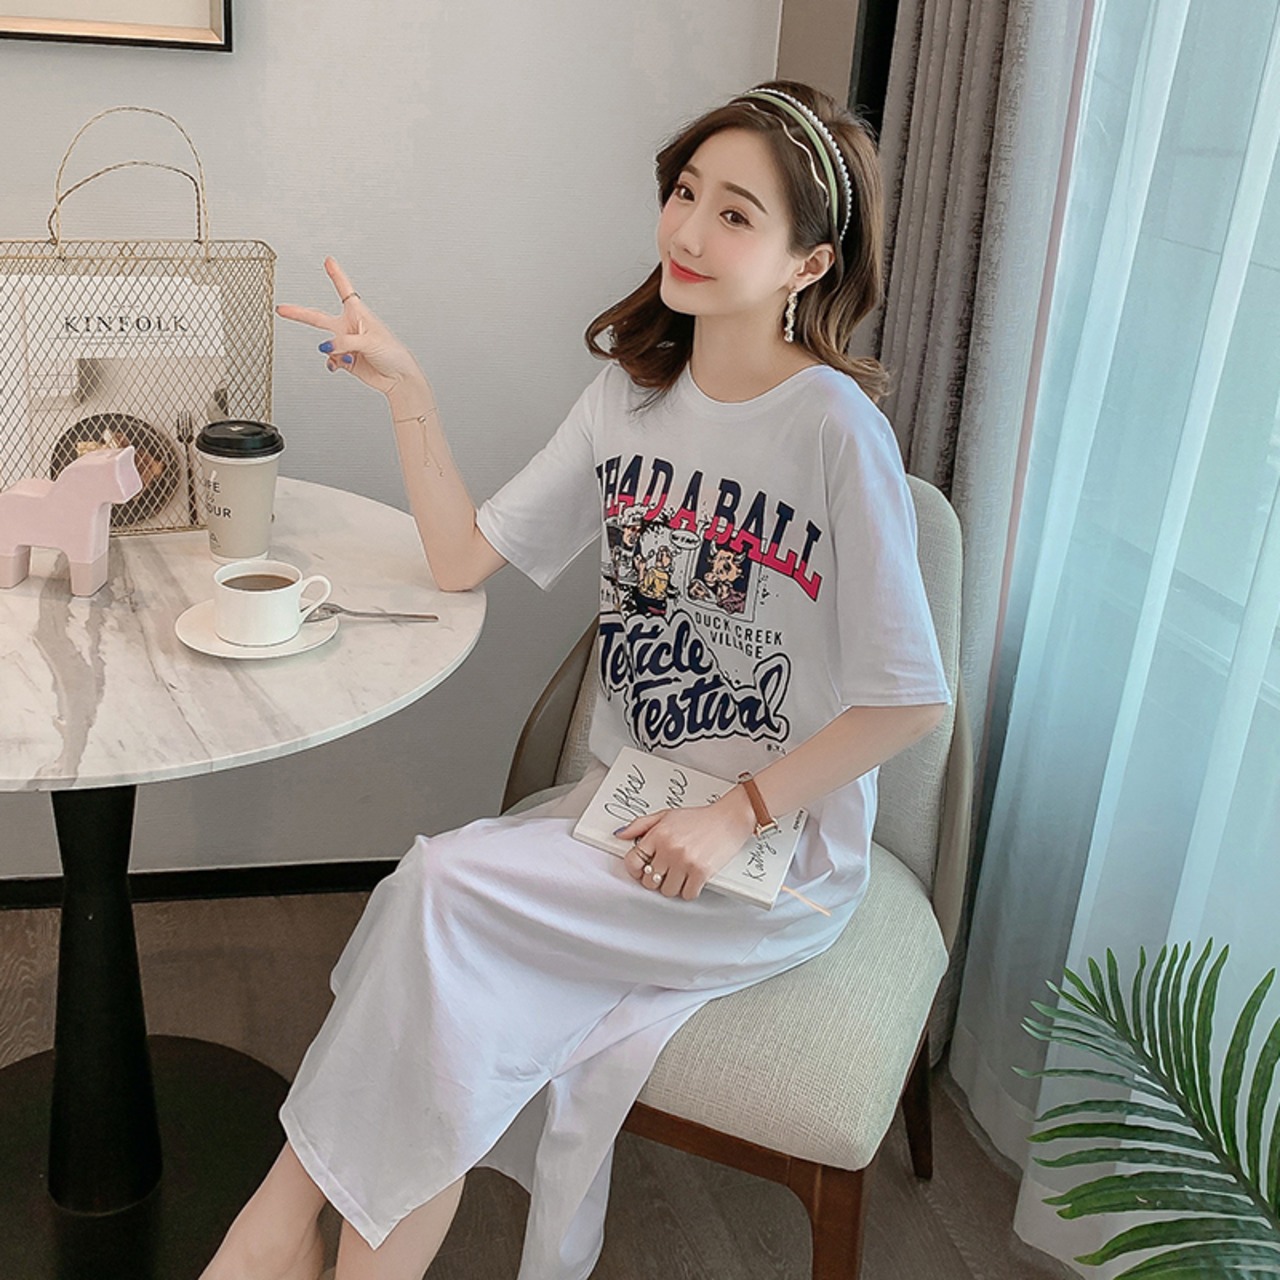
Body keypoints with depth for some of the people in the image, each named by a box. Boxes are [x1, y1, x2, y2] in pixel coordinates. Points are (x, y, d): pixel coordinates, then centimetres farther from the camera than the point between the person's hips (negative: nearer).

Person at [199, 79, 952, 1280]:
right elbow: (465, 557, 5)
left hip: (778, 854, -5)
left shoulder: (837, 433, -15)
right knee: (478, 1016, -22)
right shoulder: (631, 393, 5)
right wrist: (405, 390, -5)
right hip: (622, 804, 5)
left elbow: (908, 696, -13)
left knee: (443, 885, -21)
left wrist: (738, 812, -15)